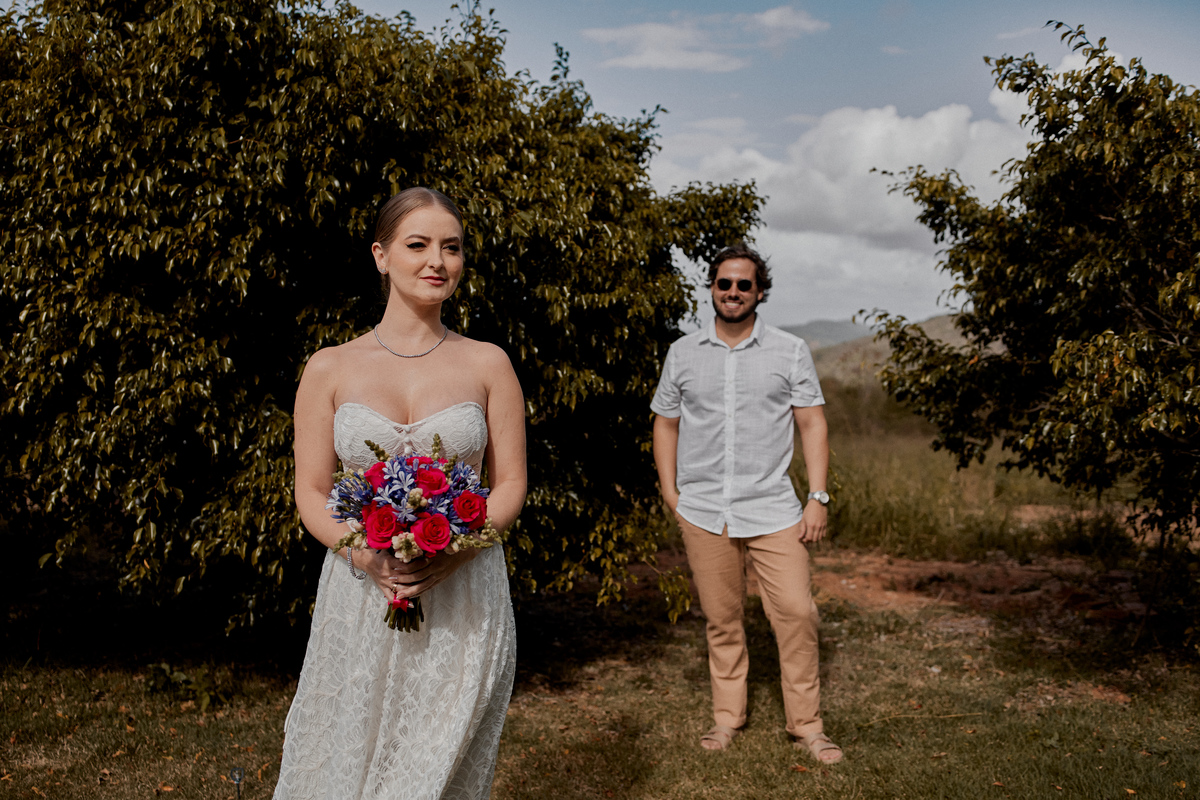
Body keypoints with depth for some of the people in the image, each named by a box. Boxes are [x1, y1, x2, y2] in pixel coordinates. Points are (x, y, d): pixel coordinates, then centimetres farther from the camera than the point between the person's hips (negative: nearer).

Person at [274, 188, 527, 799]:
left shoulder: (488, 364, 3)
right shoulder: (330, 369, 3)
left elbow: (511, 485, 3)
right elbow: (311, 494, 3)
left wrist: (453, 550, -15)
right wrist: (366, 553, -16)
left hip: (465, 601, 0)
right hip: (360, 597, 0)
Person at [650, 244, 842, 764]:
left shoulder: (790, 352, 3)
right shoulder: (682, 353, 7)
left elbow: (812, 424, 3)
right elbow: (665, 424, 12)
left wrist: (818, 497, -5)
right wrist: (670, 494, 3)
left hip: (772, 509, -1)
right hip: (703, 512, 1)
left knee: (797, 612, -4)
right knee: (721, 619, 9)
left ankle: (806, 725, 11)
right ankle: (727, 717, 25)